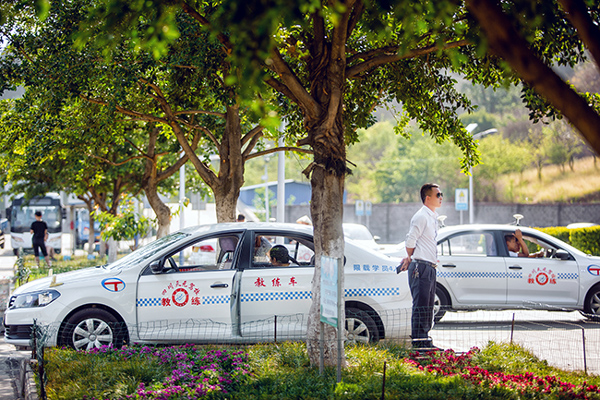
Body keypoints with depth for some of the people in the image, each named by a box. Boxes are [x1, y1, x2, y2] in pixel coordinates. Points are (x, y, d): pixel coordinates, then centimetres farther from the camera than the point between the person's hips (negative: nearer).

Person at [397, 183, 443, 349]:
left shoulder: (433, 217, 19)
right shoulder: (421, 216, -12)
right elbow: (410, 241, -13)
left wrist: (410, 258, 13)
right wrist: (411, 259, 2)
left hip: (430, 267, 9)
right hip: (420, 267, -9)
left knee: (428, 306, 10)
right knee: (421, 304, -9)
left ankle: (425, 340, 15)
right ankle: (418, 341, -9)